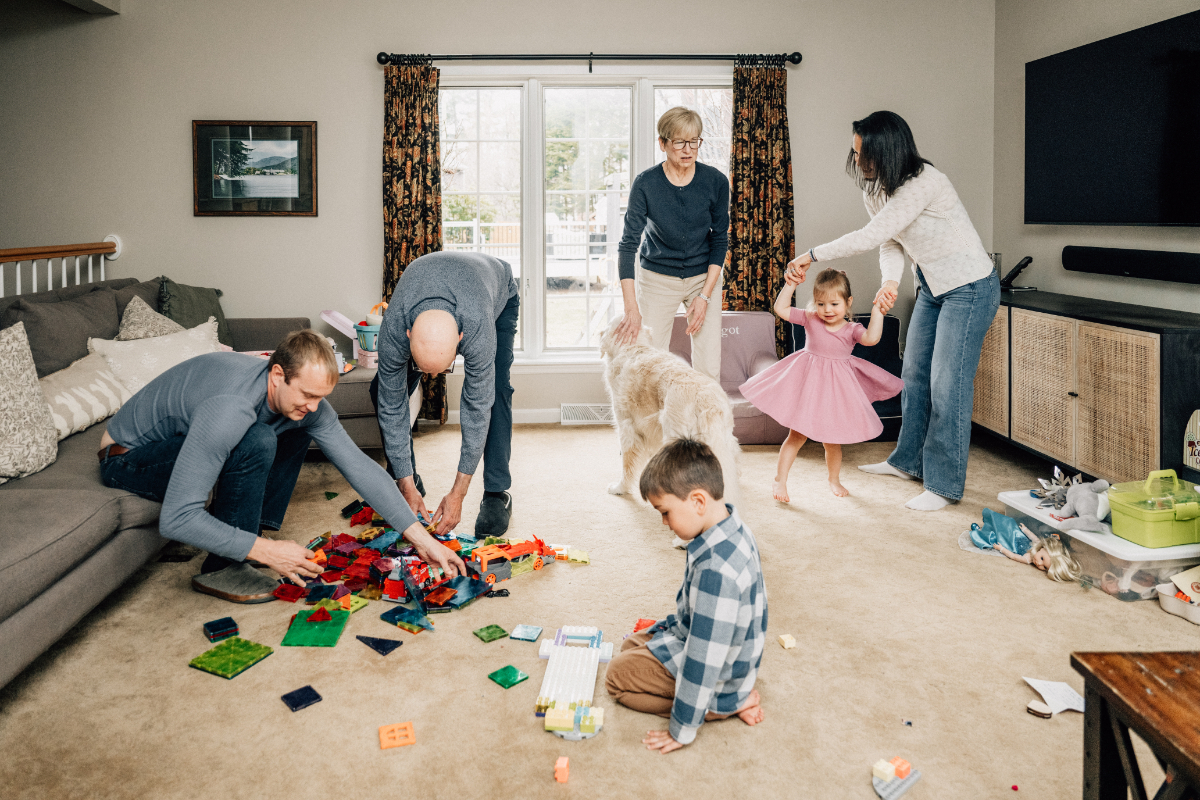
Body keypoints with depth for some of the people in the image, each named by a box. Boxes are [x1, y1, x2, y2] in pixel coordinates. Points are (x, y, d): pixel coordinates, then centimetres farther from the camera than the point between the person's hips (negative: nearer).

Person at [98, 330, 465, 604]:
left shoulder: (300, 399, -14)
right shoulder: (229, 409, -38)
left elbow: (359, 466, -12)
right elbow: (175, 520, -39)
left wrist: (422, 538, -16)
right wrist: (267, 552, -35)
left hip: (181, 440, 8)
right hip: (127, 457, -8)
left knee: (296, 432, 2)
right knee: (257, 442, -31)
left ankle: (246, 545, 4)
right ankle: (222, 568, -14)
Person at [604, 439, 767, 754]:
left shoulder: (716, 571, -38)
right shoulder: (731, 530, -7)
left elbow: (704, 658, -32)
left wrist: (682, 731, -24)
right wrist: (673, 625, 24)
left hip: (718, 672, -9)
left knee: (617, 675, -2)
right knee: (631, 646, 21)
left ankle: (727, 703, -4)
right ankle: (732, 694, 7)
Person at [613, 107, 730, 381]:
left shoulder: (716, 181, -13)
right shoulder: (645, 184, -17)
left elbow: (720, 240, -3)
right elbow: (628, 245, -19)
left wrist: (704, 296, -10)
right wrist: (631, 308, -27)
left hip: (704, 276, 1)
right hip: (657, 278, -1)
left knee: (709, 367, -5)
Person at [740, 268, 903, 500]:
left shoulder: (851, 329, -6)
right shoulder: (810, 319, -4)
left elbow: (871, 338, -24)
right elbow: (780, 309, -5)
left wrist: (877, 313, -25)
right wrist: (790, 286, -11)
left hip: (835, 387, 1)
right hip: (807, 383, 0)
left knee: (832, 441, 12)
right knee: (797, 435, 3)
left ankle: (834, 479, 35)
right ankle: (780, 481, 12)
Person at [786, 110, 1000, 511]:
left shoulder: (923, 184, -29)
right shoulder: (875, 188, 0)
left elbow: (870, 236, -32)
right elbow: (890, 244, -1)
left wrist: (811, 255, -26)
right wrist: (890, 282, -22)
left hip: (970, 287, -9)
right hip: (932, 286, 9)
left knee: (947, 383, -10)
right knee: (915, 373, 16)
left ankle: (944, 485, -1)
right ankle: (909, 460, 32)